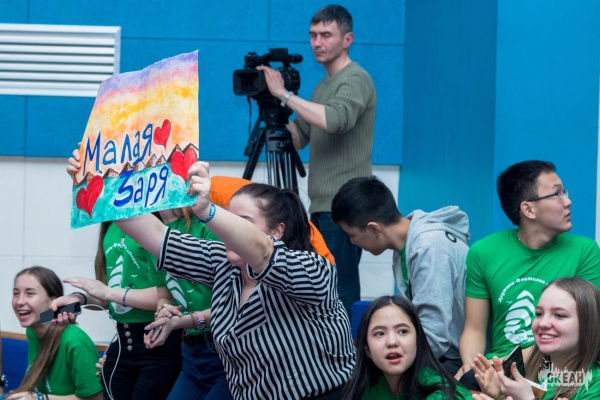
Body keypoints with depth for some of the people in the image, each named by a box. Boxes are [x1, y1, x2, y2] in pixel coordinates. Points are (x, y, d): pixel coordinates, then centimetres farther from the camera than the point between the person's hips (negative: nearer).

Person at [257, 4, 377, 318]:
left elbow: (334, 120, -27)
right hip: (322, 205, 9)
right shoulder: (324, 85, 20)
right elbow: (297, 138, 20)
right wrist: (270, 105, 6)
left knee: (340, 289, -12)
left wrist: (284, 94, -20)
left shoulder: (355, 80, -8)